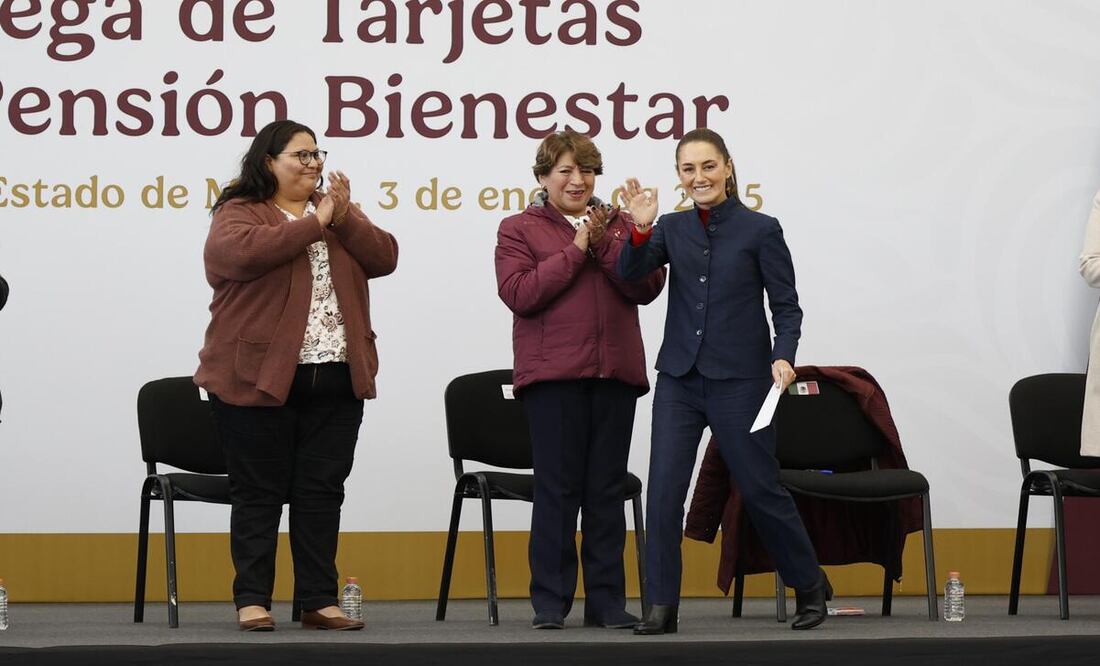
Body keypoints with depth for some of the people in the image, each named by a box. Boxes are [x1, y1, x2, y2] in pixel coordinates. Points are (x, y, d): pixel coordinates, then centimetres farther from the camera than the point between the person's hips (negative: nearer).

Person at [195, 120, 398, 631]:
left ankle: (318, 600, 10)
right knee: (259, 494, 1)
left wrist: (344, 219, -11)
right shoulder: (238, 213, -2)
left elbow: (383, 258, 4)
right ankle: (252, 601, 6)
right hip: (260, 379, -5)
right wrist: (314, 224, -17)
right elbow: (243, 252, -24)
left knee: (322, 493, 6)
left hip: (336, 380, 5)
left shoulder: (337, 210, 16)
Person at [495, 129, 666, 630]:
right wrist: (575, 251, -10)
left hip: (615, 372, 4)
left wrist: (605, 246, -8)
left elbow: (648, 287, 3)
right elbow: (518, 294, -10)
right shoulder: (519, 229, 5)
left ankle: (607, 601, 10)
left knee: (608, 489, 5)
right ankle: (550, 602, 2)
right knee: (557, 488, -4)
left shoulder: (617, 226, 15)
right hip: (554, 373, -3)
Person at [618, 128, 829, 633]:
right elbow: (631, 273, -6)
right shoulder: (673, 228, 7)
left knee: (760, 487, 3)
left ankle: (810, 586, 22)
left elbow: (786, 306, -2)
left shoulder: (760, 230, -3)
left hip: (739, 378, -3)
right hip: (679, 378, 3)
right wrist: (640, 230, -22)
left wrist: (783, 356, -18)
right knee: (664, 490, -4)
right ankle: (661, 605, 1)